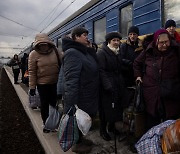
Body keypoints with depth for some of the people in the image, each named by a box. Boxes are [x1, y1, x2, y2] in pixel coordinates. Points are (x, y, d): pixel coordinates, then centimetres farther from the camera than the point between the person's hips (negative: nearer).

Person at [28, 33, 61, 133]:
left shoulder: (54, 51, -4)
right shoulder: (34, 54, -10)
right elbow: (32, 72, -9)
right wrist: (32, 87, -9)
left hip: (56, 83, 2)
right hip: (42, 84, -2)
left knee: (54, 103, 15)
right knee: (45, 105, 11)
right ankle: (46, 124, 32)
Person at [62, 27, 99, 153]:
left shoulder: (85, 52, 10)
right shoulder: (72, 53, -21)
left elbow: (91, 71, 9)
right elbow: (71, 81, -29)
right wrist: (71, 104, -32)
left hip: (87, 96, 9)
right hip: (80, 97, -9)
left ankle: (80, 139, 43)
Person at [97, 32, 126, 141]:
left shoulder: (118, 53, 15)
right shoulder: (102, 53, -9)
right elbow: (101, 71, -17)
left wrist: (122, 83, 10)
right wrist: (108, 86, -24)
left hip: (118, 86, 7)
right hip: (107, 87, -7)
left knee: (117, 107, 13)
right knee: (106, 108, 1)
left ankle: (112, 126, 32)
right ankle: (103, 130, 18)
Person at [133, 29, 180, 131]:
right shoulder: (149, 52, 3)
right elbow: (137, 63, 19)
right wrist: (138, 75, 9)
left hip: (171, 94, -1)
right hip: (151, 93, 1)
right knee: (151, 120, 11)